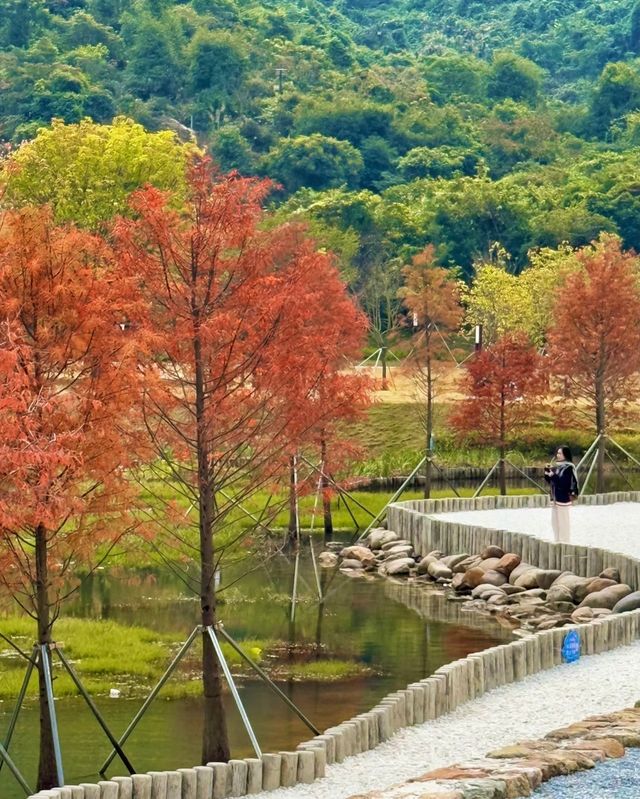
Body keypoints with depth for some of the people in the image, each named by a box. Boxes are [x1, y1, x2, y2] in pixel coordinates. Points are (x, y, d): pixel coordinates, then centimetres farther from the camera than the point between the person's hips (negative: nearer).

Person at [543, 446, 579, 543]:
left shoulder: (568, 467, -12)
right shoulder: (557, 466, 12)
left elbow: (562, 482, -21)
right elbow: (550, 481, 16)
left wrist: (553, 473, -24)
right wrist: (547, 471, 1)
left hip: (563, 498, -9)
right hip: (554, 498, 9)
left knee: (563, 522, -4)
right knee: (554, 521, 13)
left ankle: (565, 543, 0)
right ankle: (557, 542, 22)